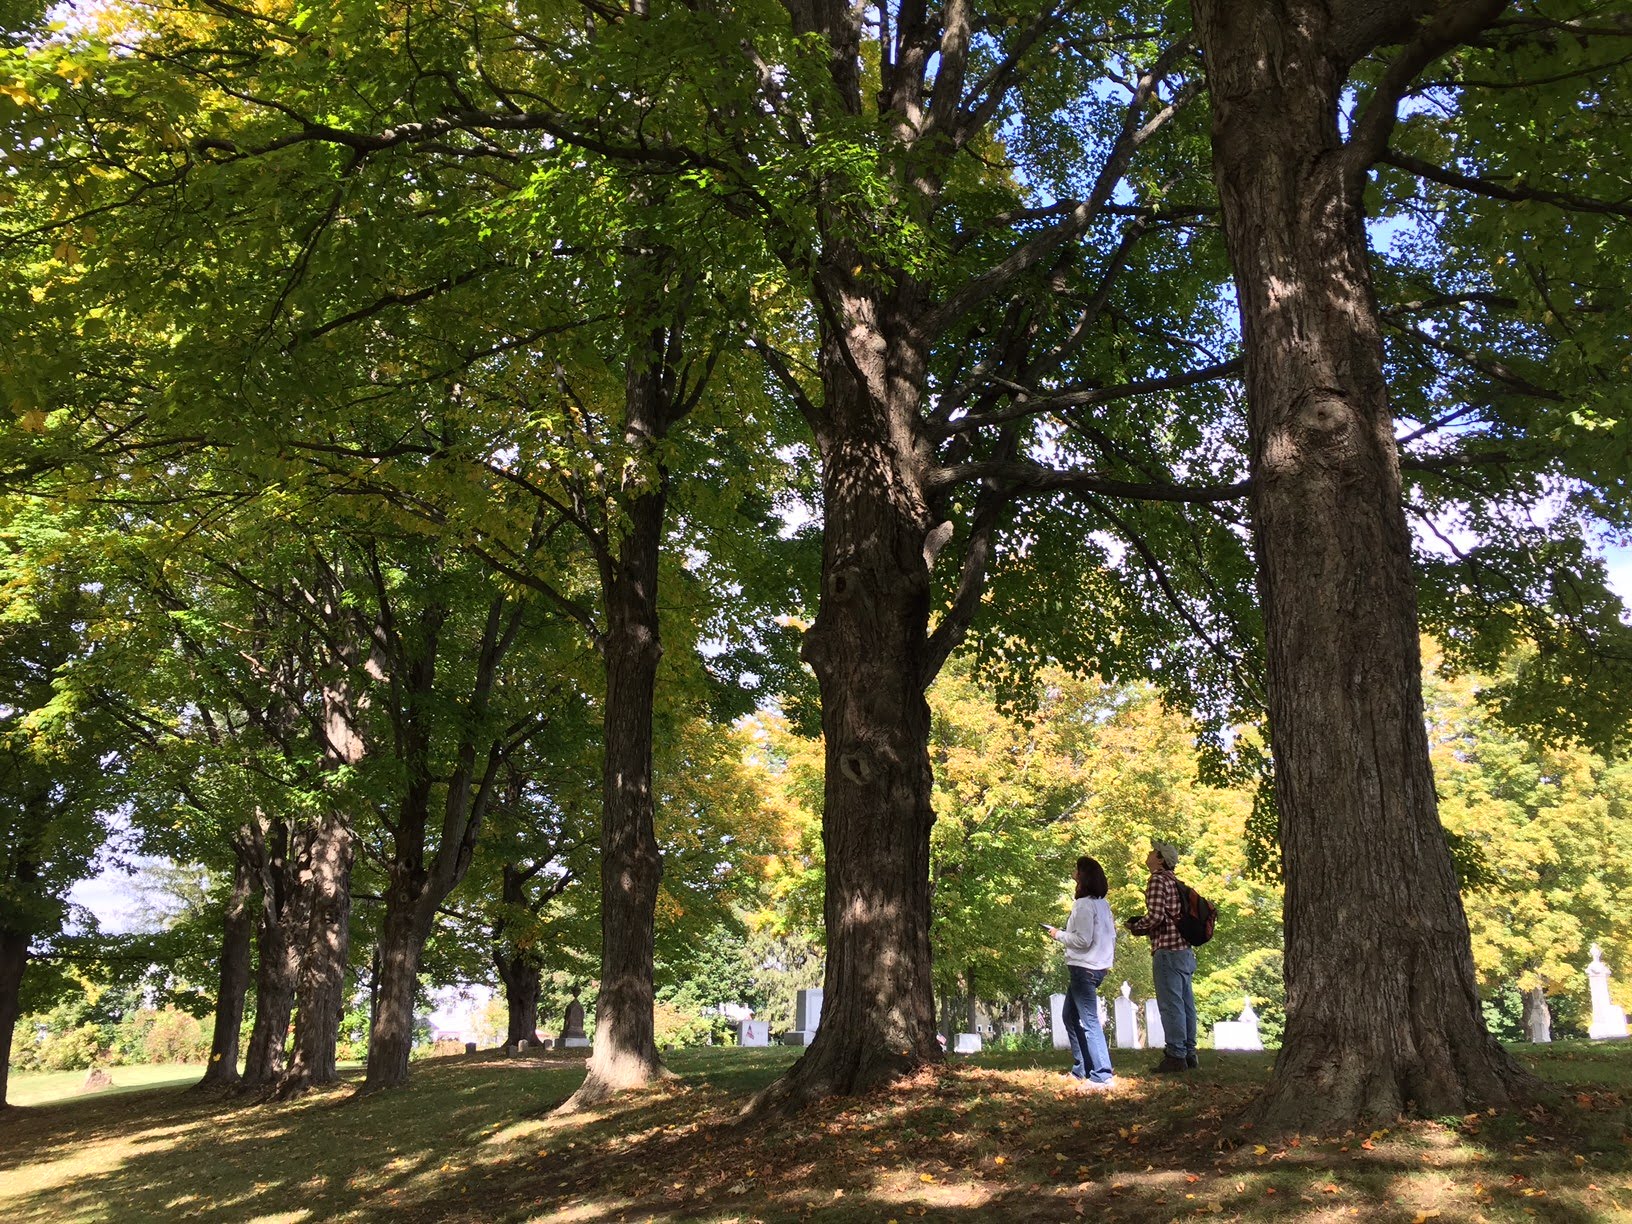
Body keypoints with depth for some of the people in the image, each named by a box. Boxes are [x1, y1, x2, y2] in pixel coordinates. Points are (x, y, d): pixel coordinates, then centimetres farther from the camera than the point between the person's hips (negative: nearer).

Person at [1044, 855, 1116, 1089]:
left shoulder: (1084, 905, -16)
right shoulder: (1102, 904, 12)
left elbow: (1083, 940, -20)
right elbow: (1111, 935, 15)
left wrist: (1059, 934, -6)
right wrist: (1107, 960, 22)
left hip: (1083, 969, -10)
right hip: (1098, 967, 10)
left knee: (1089, 1022, -9)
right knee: (1071, 1017, 19)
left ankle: (1102, 1076, -10)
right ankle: (1081, 1070, 24)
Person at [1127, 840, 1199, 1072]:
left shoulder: (1158, 880, -10)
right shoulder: (1175, 882, 18)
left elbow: (1155, 915, -20)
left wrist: (1135, 926, -2)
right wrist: (1143, 927, 20)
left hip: (1168, 950, -9)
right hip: (1185, 950, 9)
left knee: (1170, 1005, -7)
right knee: (1185, 1004, 11)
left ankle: (1175, 1056, -7)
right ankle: (1189, 1054, 15)